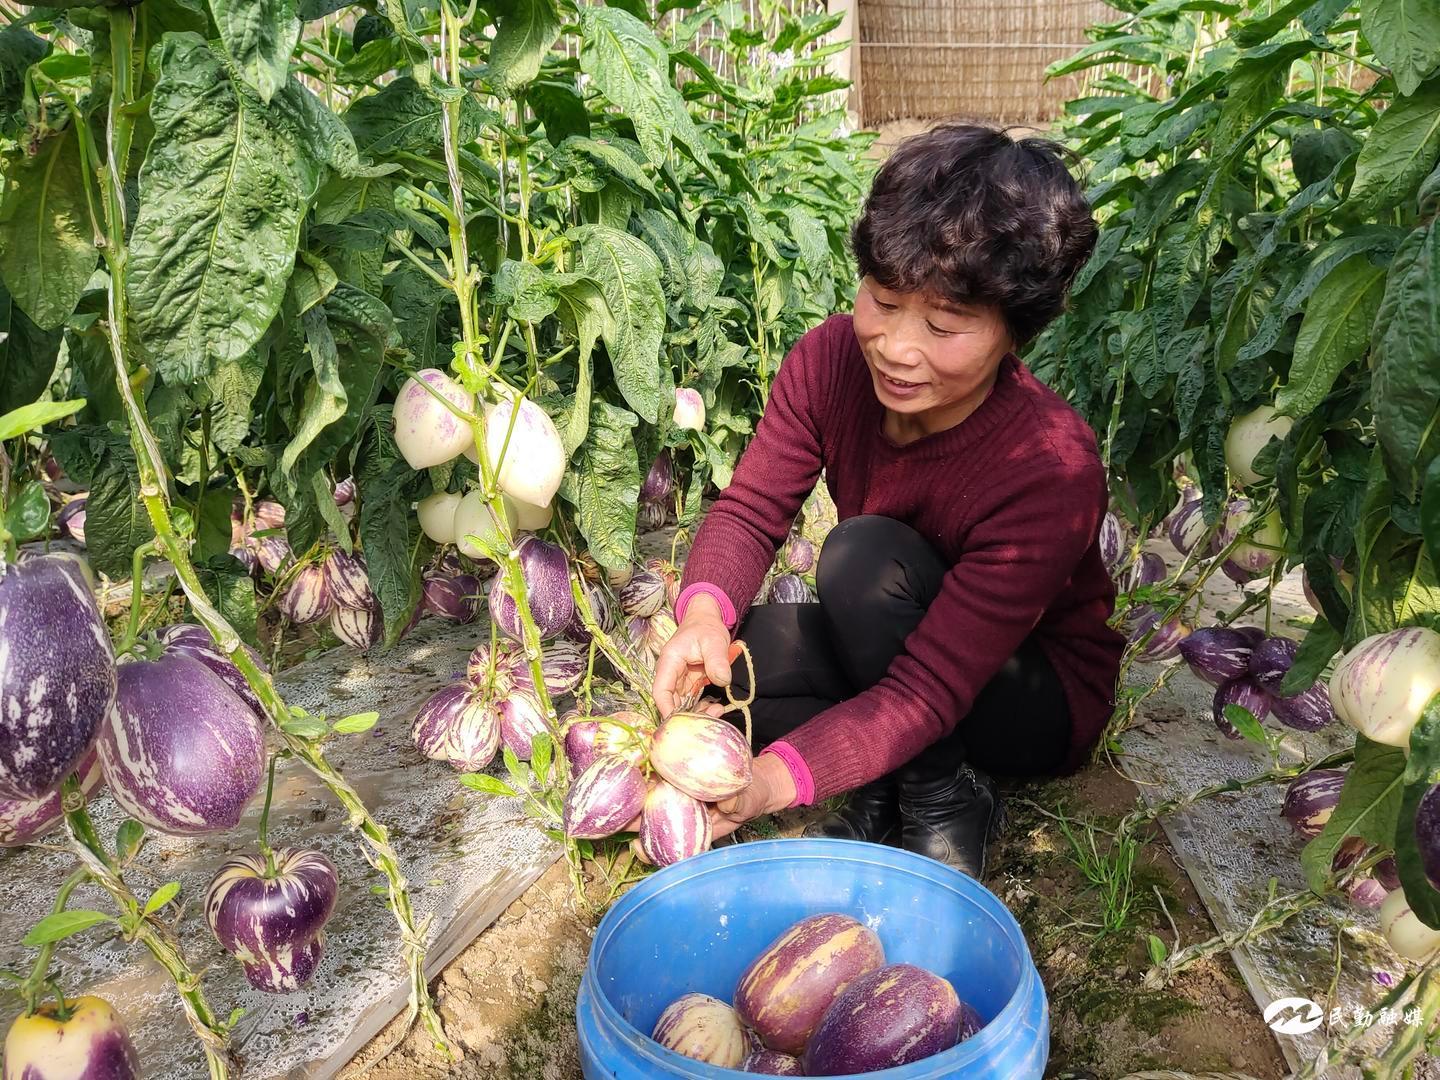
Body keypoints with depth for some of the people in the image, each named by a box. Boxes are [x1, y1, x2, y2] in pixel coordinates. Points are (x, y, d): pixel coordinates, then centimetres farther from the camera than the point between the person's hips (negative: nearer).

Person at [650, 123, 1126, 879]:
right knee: (712, 657, -22)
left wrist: (773, 780, -51)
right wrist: (703, 613, -39)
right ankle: (889, 787, -5)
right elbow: (750, 509, -15)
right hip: (894, 652, 5)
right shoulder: (831, 359, -19)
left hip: (1040, 697, -4)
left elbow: (929, 691, -37)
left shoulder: (1052, 470, -35)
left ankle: (947, 799, -14)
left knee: (866, 554, -34)